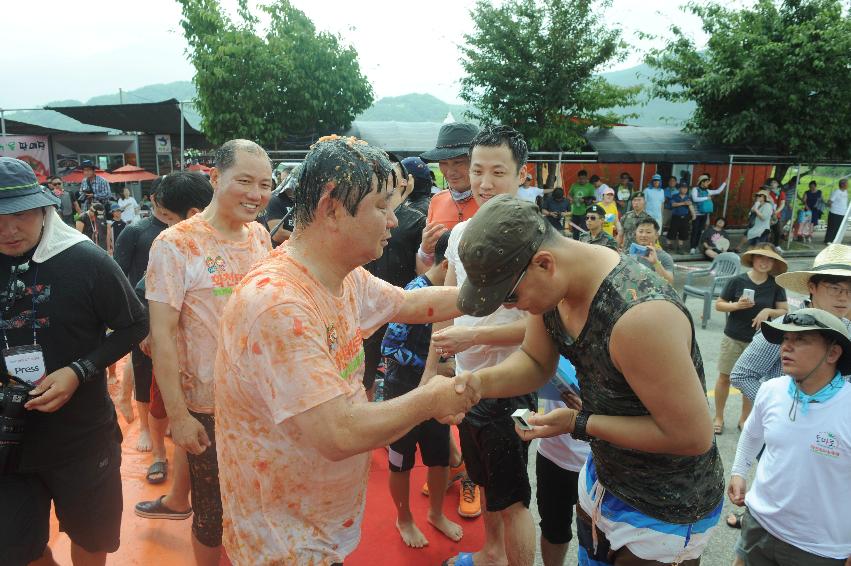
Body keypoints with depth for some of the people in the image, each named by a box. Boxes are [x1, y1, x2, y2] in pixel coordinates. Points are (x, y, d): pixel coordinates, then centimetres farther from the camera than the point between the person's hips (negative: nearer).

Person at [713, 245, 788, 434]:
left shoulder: (776, 285, -4)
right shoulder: (737, 281, -9)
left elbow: (785, 311, 0)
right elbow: (718, 305, -3)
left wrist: (768, 311, -18)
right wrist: (737, 305, -21)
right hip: (733, 338, -1)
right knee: (724, 377, 6)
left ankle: (744, 418, 30)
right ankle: (718, 417, 22)